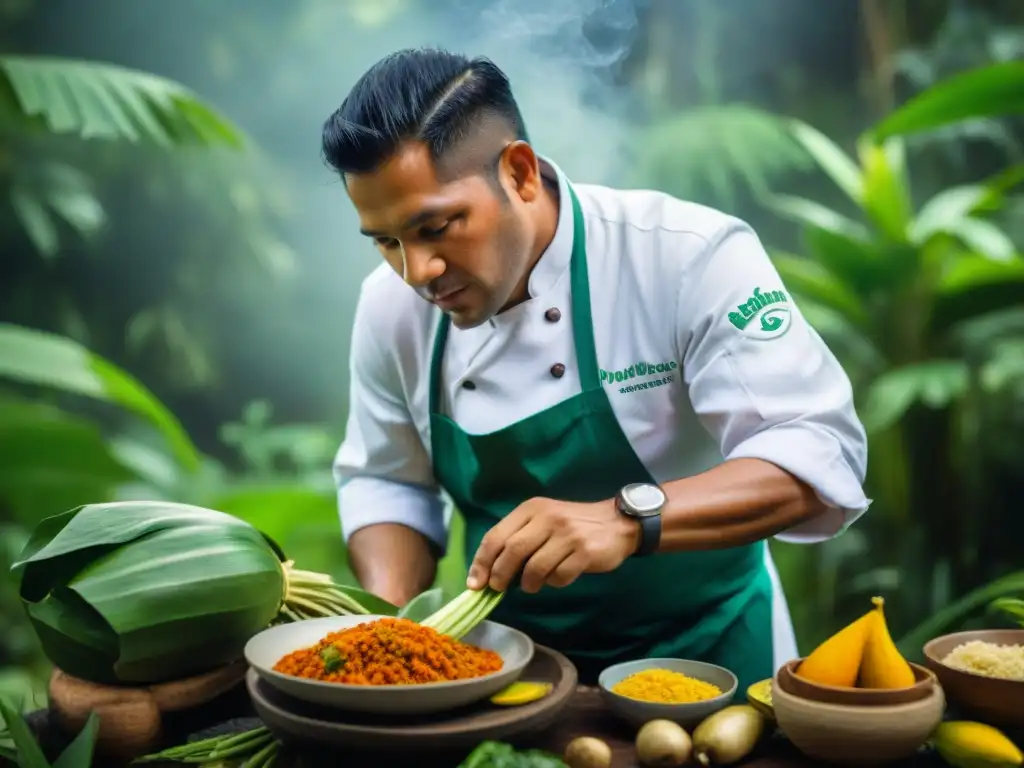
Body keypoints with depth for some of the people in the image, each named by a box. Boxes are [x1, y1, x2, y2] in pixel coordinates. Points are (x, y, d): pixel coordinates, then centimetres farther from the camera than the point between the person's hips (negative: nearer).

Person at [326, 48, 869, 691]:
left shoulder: (691, 255, -18)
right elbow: (387, 484, 8)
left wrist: (626, 519, -36)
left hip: (701, 657, -2)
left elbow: (820, 453, -23)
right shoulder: (393, 304, -4)